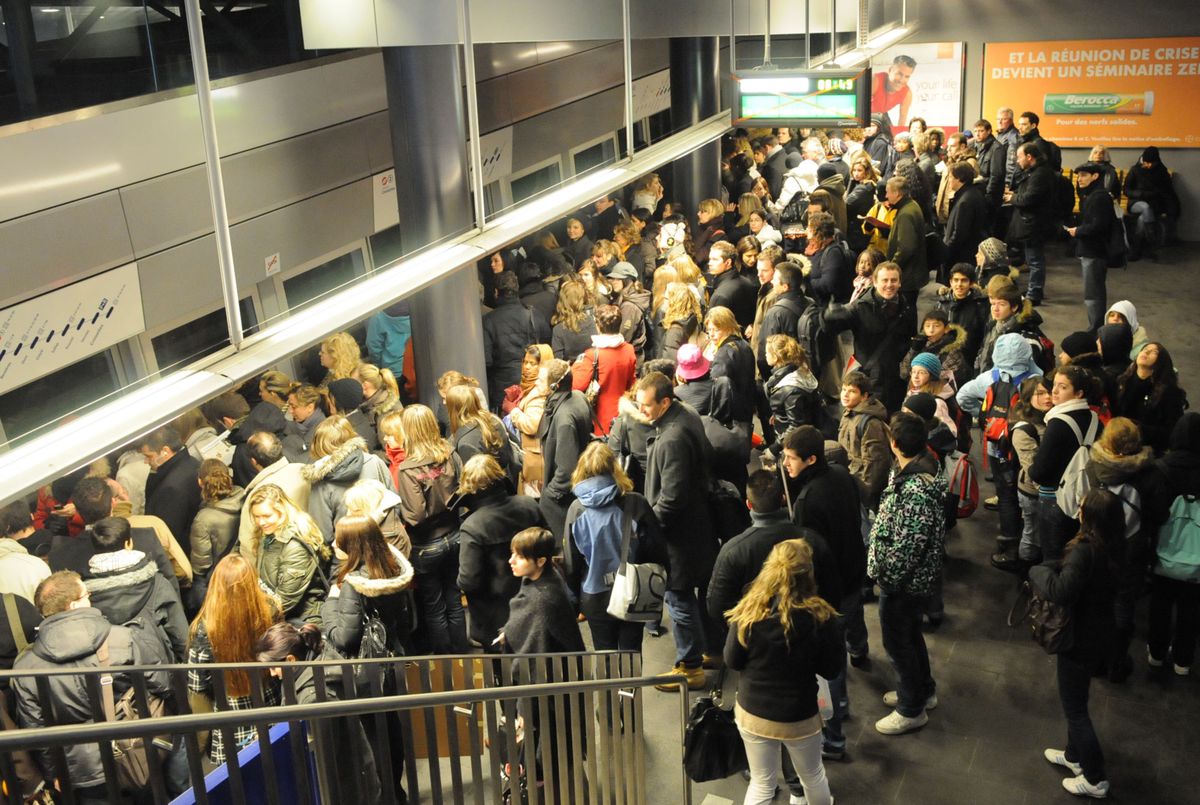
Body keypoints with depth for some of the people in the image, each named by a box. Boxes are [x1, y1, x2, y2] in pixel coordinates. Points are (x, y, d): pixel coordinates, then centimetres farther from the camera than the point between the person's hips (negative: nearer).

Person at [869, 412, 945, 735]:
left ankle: (912, 709, 27)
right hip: (914, 577, 9)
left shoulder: (917, 489, -33)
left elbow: (909, 545, -30)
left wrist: (886, 576, -18)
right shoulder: (924, 466, -2)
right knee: (910, 633, 26)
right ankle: (923, 690, 46)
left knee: (897, 640, 9)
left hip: (905, 579, -9)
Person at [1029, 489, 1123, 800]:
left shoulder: (1085, 550, -31)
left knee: (1074, 707, 8)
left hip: (1080, 639, -9)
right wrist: (1052, 567, -9)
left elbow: (1060, 591, -38)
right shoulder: (1111, 547, -4)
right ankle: (1075, 755, 44)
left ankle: (1095, 779, 19)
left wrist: (1038, 571, -20)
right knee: (1076, 701, 27)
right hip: (1097, 633, 9)